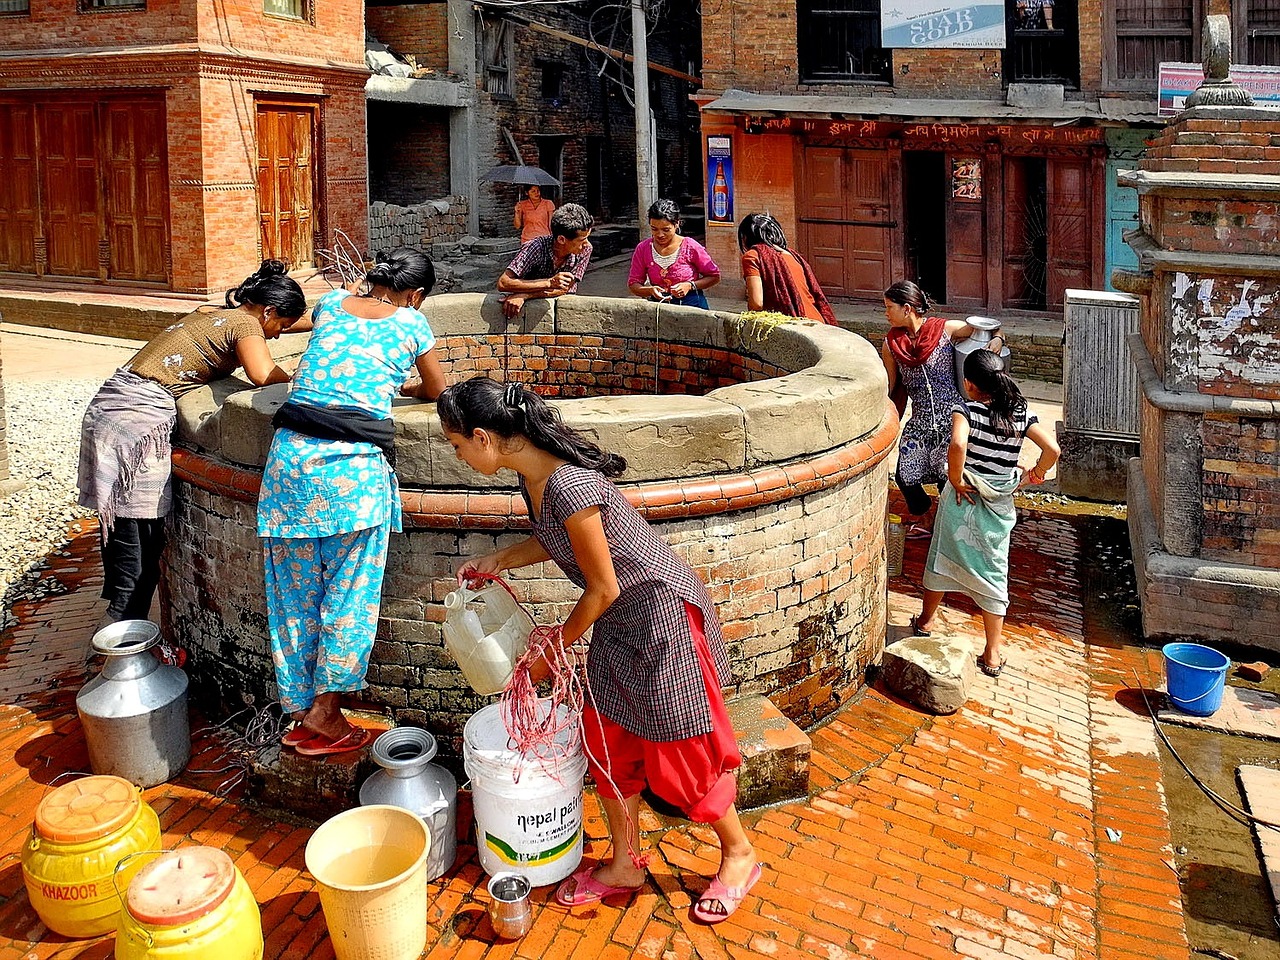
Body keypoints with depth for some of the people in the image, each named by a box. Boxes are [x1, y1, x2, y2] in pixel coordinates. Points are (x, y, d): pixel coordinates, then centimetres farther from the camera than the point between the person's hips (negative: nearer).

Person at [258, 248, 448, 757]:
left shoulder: (331, 303, 18)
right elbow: (437, 391, 23)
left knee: (294, 592, 13)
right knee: (348, 594, 9)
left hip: (292, 452, 4)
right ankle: (324, 715, 15)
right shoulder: (410, 324, 8)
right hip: (353, 466, -4)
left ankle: (300, 712, 23)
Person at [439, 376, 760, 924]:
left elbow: (603, 589, -22)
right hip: (619, 620, 9)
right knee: (607, 739, 15)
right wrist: (498, 561, 4)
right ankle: (624, 865, 32)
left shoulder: (568, 486, -31)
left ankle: (739, 855, 28)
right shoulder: (532, 475, -3)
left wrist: (557, 645, -6)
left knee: (683, 746, 5)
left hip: (660, 611, -9)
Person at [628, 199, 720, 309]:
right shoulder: (643, 249, 4)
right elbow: (633, 284, 9)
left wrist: (690, 286, -10)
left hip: (692, 306, -3)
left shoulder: (691, 247, -3)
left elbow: (714, 277, 6)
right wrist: (650, 290, -12)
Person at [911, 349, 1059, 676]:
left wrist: (956, 480, -18)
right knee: (993, 573, 11)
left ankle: (925, 622, 40)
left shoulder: (966, 410, -14)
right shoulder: (1021, 413, -4)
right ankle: (992, 655, 13)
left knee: (942, 559, 19)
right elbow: (1052, 449, -12)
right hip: (999, 505, 3)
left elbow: (957, 444, -33)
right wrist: (1033, 475, 4)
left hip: (963, 498, -2)